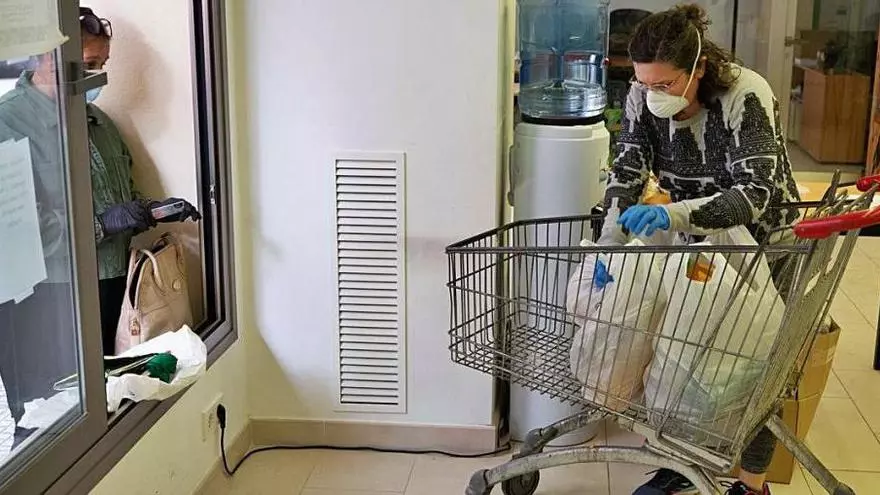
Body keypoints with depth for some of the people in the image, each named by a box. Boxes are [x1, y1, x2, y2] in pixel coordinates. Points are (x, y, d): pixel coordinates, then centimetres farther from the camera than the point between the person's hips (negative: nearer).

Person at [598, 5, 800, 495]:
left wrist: (672, 215, -55)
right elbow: (626, 176, -18)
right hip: (701, 241, 5)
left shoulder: (746, 96, -32)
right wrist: (608, 247, -34)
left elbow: (757, 193, -40)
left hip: (764, 242, -5)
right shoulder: (645, 97, -17)